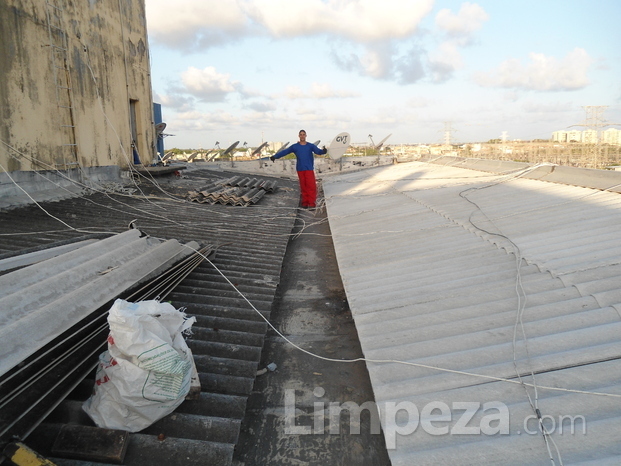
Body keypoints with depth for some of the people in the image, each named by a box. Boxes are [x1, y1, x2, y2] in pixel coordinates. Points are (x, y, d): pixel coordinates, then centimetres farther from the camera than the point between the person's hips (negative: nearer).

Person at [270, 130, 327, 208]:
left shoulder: (311, 146, 4)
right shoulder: (295, 146, 7)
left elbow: (318, 151, -10)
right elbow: (284, 151, 3)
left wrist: (323, 151, -34)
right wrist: (275, 156, -7)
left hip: (309, 169, -1)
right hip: (300, 169, 1)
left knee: (311, 185, -8)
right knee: (303, 186, 4)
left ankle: (312, 203, -5)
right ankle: (305, 203, 10)